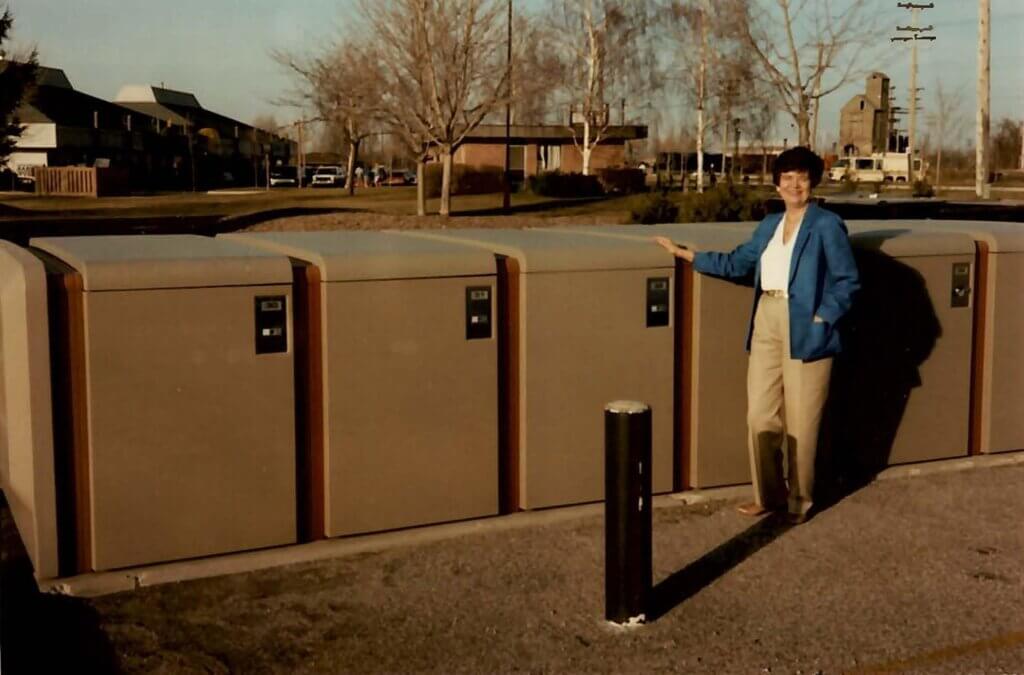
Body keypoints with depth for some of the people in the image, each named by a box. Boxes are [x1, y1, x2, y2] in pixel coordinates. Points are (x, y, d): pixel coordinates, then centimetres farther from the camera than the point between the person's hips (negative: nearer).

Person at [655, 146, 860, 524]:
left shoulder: (826, 225, -4)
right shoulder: (770, 225, 14)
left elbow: (848, 280, -6)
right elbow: (737, 263, 18)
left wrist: (822, 318, -14)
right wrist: (685, 254, 17)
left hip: (804, 330, -6)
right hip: (767, 326, 6)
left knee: (800, 422, 2)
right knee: (760, 416, 7)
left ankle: (799, 501, 17)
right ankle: (768, 496, 21)